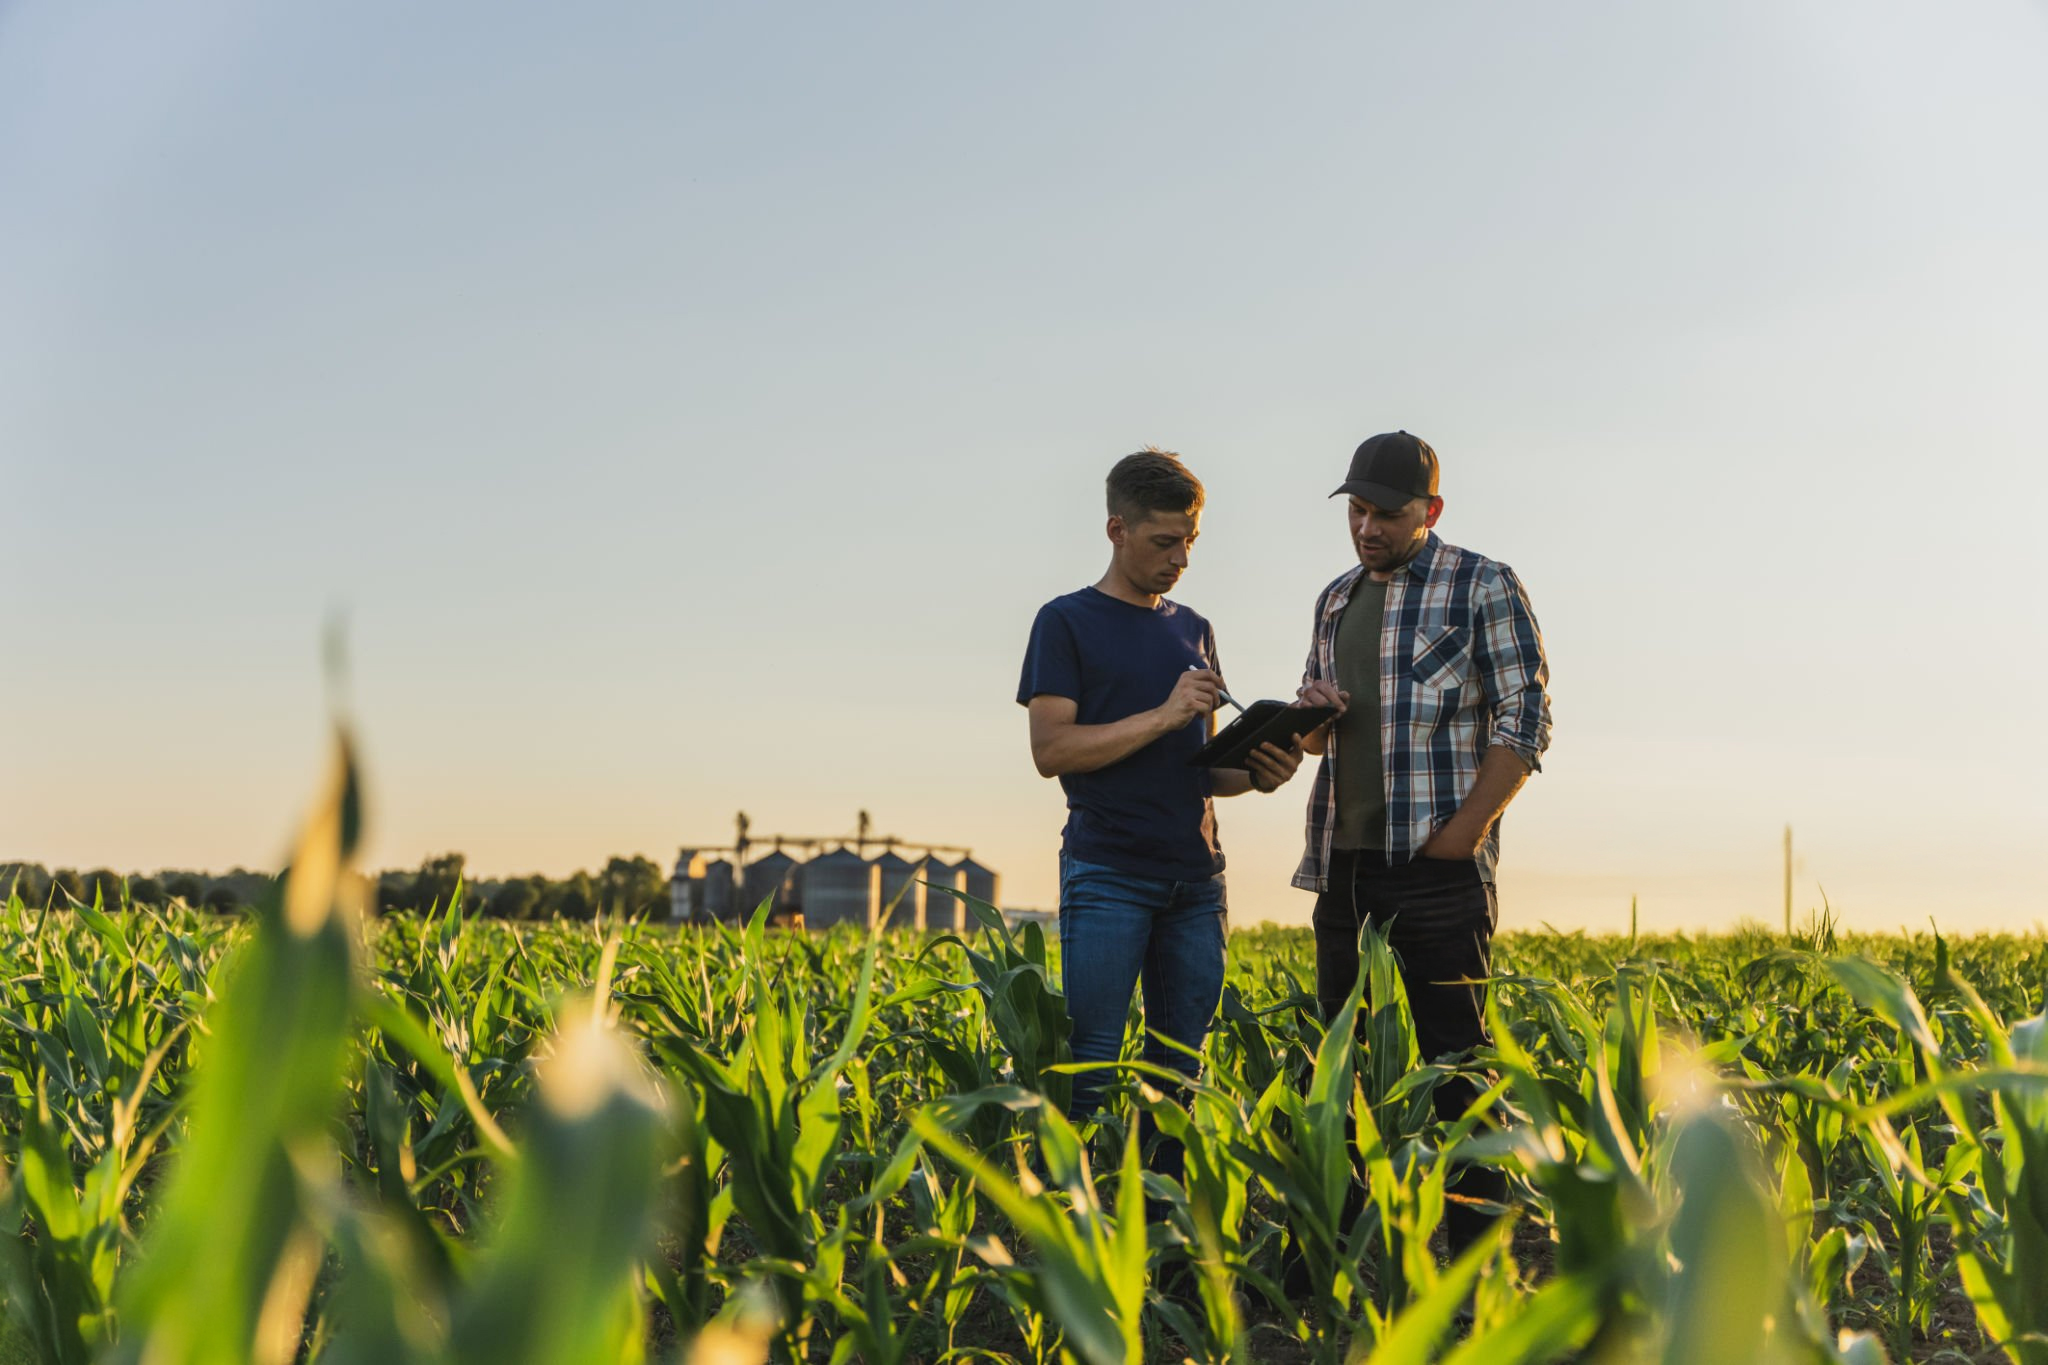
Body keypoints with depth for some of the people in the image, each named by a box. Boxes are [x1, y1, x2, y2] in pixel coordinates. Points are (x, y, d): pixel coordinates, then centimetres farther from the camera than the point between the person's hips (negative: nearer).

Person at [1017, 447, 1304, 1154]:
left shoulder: (1193, 629, 18)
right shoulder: (1067, 621, 2)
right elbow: (1050, 749, -9)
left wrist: (1255, 772, -2)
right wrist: (1163, 715, -15)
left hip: (1196, 879, 5)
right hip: (1106, 875, -5)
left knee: (1180, 1067, 6)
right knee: (1092, 1067, -7)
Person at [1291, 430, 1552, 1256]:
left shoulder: (1485, 587, -1)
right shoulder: (1336, 600, 18)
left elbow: (1525, 724, -6)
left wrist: (1460, 836, -15)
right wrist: (1311, 715, 0)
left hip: (1438, 868, -6)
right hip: (1342, 862, 7)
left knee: (1455, 1063, -6)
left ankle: (1474, 1256, -1)